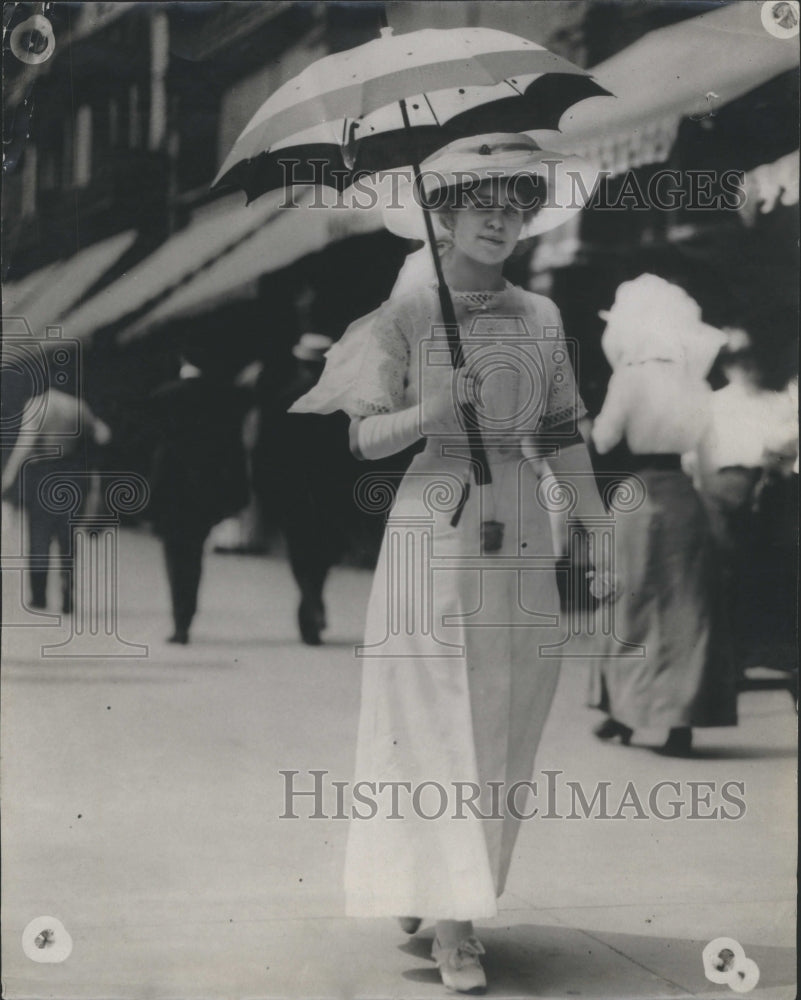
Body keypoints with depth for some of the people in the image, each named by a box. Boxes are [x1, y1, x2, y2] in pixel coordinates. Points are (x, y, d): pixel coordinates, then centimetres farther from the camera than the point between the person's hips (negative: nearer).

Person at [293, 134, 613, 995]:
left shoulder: (542, 318, 11)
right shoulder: (407, 316, 1)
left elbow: (565, 436, 13)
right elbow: (366, 438, -3)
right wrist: (433, 413, -21)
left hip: (520, 532, 4)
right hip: (435, 525, -4)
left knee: (500, 723, 6)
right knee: (440, 721, -5)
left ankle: (427, 872, 26)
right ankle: (453, 922, 0)